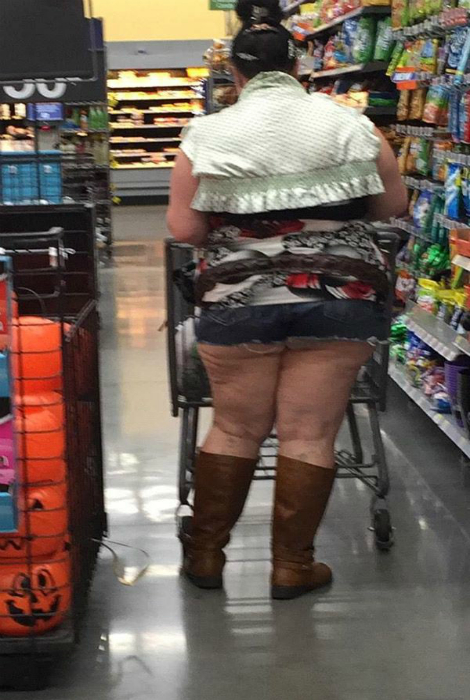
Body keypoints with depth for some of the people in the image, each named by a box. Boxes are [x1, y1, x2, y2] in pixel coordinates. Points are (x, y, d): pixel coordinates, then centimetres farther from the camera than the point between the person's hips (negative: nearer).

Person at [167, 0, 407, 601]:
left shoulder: (208, 134, 0)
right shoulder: (349, 124, 3)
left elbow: (183, 230, -3)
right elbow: (394, 205, 9)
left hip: (238, 300, 0)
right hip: (340, 298, 0)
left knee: (235, 429, 13)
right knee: (310, 435, 6)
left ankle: (205, 554, 23)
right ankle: (292, 566, 14)